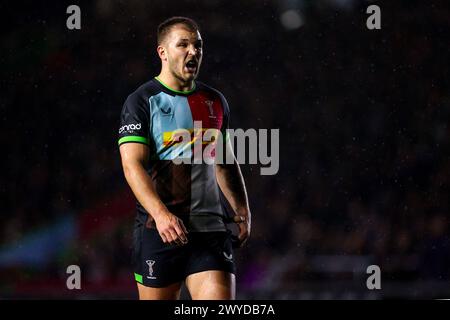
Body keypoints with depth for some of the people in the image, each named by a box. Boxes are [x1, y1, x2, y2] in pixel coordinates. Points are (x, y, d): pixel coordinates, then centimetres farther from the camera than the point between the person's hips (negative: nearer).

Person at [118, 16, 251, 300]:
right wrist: (161, 214, -26)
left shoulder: (215, 101, 15)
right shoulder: (141, 101, -3)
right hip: (159, 230, -4)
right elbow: (133, 165, -13)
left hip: (211, 230, 4)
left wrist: (242, 210, 14)